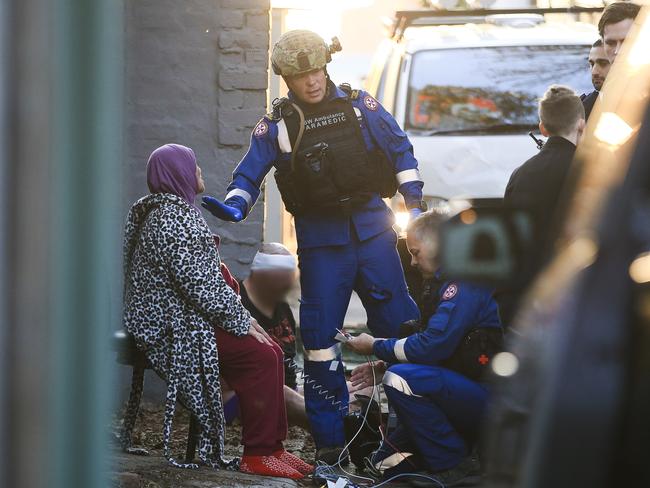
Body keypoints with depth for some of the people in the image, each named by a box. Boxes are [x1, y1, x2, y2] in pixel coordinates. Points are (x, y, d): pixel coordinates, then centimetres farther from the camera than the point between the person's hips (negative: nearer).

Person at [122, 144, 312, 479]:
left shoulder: (168, 211, 18)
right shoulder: (174, 218, -17)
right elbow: (196, 282, -22)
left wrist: (240, 315, 12)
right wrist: (241, 321, -15)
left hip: (173, 318, 11)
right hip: (174, 328, -11)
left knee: (270, 350, 3)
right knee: (261, 355, -19)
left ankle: (272, 447, 4)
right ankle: (258, 454, -15)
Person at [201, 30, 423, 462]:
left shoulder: (359, 105, 2)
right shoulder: (277, 125, 1)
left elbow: (400, 149, 10)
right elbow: (249, 175, 5)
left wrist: (414, 204, 5)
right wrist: (235, 206, -16)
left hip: (371, 226, 0)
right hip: (320, 239, 0)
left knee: (397, 318, -2)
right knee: (320, 333, -1)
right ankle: (329, 438, 5)